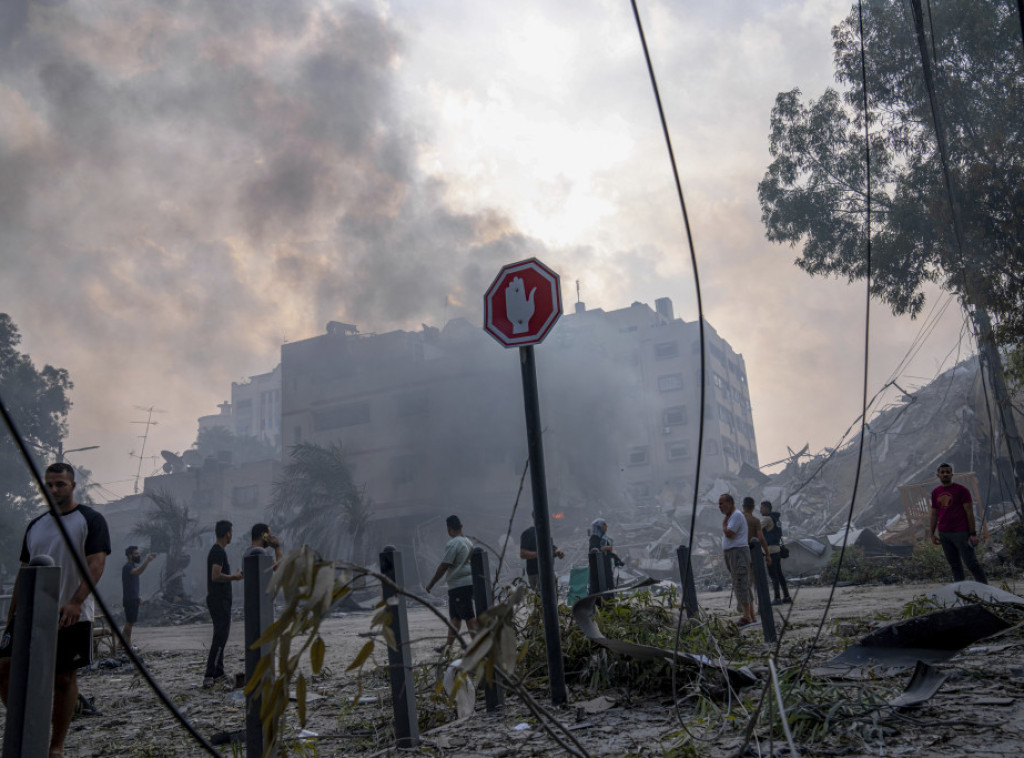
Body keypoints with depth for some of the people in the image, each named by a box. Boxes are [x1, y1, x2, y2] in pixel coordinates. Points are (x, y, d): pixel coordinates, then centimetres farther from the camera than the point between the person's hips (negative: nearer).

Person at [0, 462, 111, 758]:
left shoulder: (90, 520, -4)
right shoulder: (35, 526, 14)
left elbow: (96, 564, -15)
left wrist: (76, 602, -27)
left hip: (71, 616, -5)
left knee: (65, 679, 1)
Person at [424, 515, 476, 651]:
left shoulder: (453, 544, -14)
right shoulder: (468, 541, 13)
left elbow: (443, 567, -15)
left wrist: (430, 584, -7)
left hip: (459, 585, -9)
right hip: (469, 582, 9)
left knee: (469, 617, -7)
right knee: (454, 616, 16)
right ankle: (448, 645, 22)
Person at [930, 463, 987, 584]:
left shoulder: (961, 490, -2)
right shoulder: (935, 492, 12)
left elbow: (969, 512, -5)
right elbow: (934, 515, 15)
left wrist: (973, 534, -11)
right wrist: (932, 534, 9)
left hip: (961, 533, -4)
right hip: (944, 533, 5)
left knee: (972, 563, -5)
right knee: (954, 565, 6)